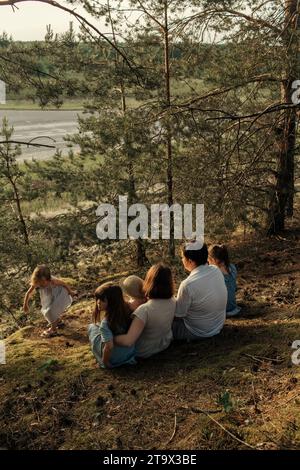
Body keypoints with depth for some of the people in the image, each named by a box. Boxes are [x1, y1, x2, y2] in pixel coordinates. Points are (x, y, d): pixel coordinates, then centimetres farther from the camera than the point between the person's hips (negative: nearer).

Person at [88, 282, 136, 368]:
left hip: (114, 359, -5)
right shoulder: (126, 310, -13)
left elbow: (109, 346, -31)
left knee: (92, 327, 14)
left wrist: (105, 362, -14)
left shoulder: (106, 322, -29)